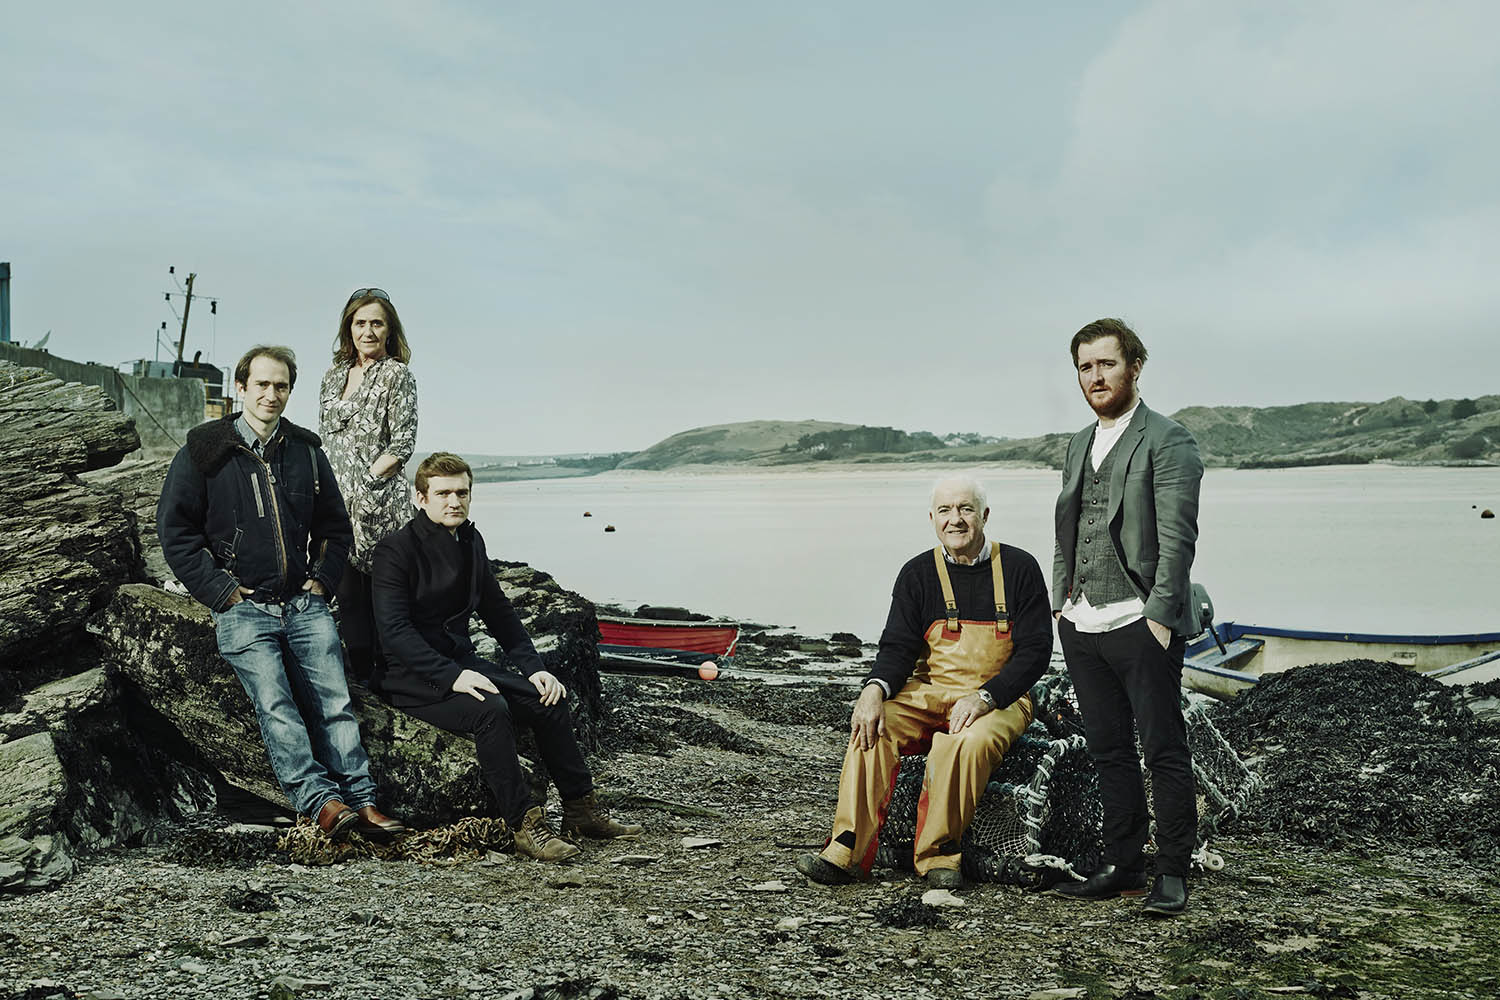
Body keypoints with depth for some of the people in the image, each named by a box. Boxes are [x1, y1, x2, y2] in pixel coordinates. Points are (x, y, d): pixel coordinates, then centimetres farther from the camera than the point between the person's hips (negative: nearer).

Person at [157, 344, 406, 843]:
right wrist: (223, 593, -6)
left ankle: (360, 799, -17)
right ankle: (321, 801, -28)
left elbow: (335, 527, 24)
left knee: (334, 699, -12)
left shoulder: (306, 450, 14)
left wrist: (322, 581, 9)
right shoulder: (204, 451, 3)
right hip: (243, 608, -3)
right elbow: (175, 531, 1)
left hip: (304, 603, 3)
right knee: (274, 702, -21)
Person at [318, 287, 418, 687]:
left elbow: (403, 444, -8)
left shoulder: (396, 375, -2)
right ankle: (360, 673, 18)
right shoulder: (333, 377, 16)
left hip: (379, 500, -6)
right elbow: (323, 440, 18)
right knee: (347, 590, 9)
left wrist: (366, 479, -13)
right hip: (337, 501, 6)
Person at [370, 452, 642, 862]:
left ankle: (581, 808, 3)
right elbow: (394, 631, -21)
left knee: (549, 700, -8)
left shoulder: (470, 541, 9)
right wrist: (452, 676, -29)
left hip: (460, 663, 7)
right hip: (414, 676, -7)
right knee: (491, 710, -32)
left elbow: (498, 611, 15)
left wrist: (534, 668, 4)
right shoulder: (397, 549, -13)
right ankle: (524, 824, -24)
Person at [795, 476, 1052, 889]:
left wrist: (984, 697, -17)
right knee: (872, 726, -26)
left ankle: (938, 855, -23)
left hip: (1000, 698, -2)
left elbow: (1035, 651, -3)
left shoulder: (1019, 568, 1)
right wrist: (875, 689, -21)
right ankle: (848, 851, -27)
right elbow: (898, 646, 2)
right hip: (930, 694, 3)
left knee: (968, 742, -36)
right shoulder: (917, 573, 8)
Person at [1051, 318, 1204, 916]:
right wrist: (1061, 603, 13)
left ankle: (1173, 873, 11)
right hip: (1082, 626, 7)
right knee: (1108, 751, 12)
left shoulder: (1167, 441, -6)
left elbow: (1177, 538, -12)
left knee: (1164, 751, 1)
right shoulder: (1079, 445, 17)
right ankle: (1122, 866, 22)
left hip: (1141, 625, -7)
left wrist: (1159, 617, -17)